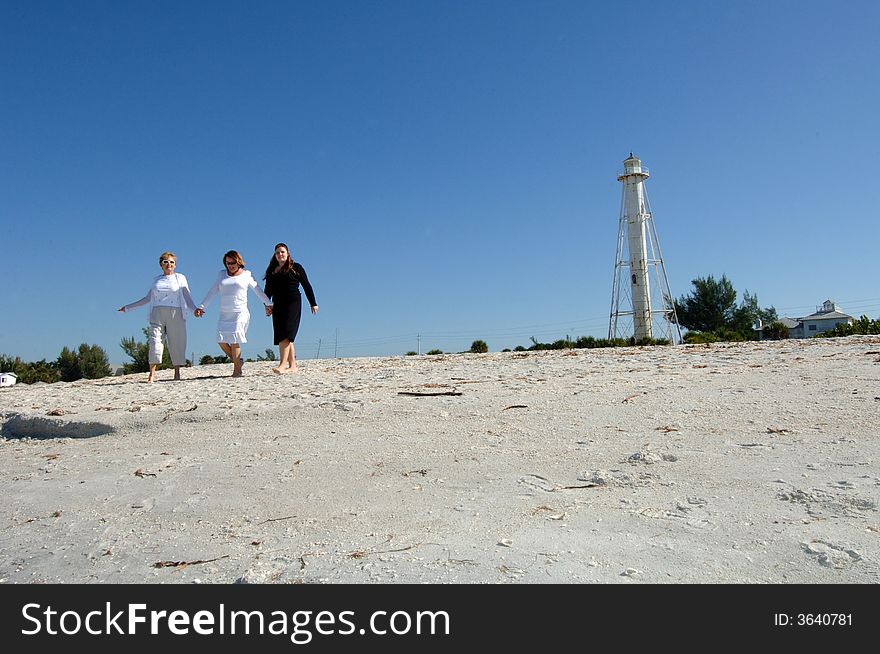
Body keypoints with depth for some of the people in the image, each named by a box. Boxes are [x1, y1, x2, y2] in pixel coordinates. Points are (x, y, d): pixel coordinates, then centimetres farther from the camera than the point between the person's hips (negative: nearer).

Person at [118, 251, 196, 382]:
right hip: (157, 314, 2)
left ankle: (177, 372, 6)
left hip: (175, 314, -2)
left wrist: (195, 309, -16)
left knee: (176, 343, -2)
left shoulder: (180, 278, 11)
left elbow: (187, 296, 2)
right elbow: (147, 298, 24)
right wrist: (128, 307, 25)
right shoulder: (156, 280, 19)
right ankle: (152, 374, -12)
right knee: (155, 341, -10)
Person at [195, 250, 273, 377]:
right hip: (224, 314, 4)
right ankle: (237, 361, 13)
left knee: (234, 340, -13)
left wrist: (269, 304, 17)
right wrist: (201, 307, 10)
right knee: (221, 340, -6)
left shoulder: (246, 274, 7)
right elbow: (212, 292, 16)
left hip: (240, 313, -4)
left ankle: (237, 369, -7)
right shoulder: (222, 274, 15)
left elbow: (258, 290, 16)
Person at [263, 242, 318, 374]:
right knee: (286, 338, 4)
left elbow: (306, 286, 6)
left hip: (293, 303, -5)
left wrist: (313, 304, 4)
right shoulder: (271, 271, 17)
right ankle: (292, 366, 8)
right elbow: (268, 291, 18)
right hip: (277, 306, 5)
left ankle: (282, 365, -26)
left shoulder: (296, 268, 5)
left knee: (286, 334, -17)